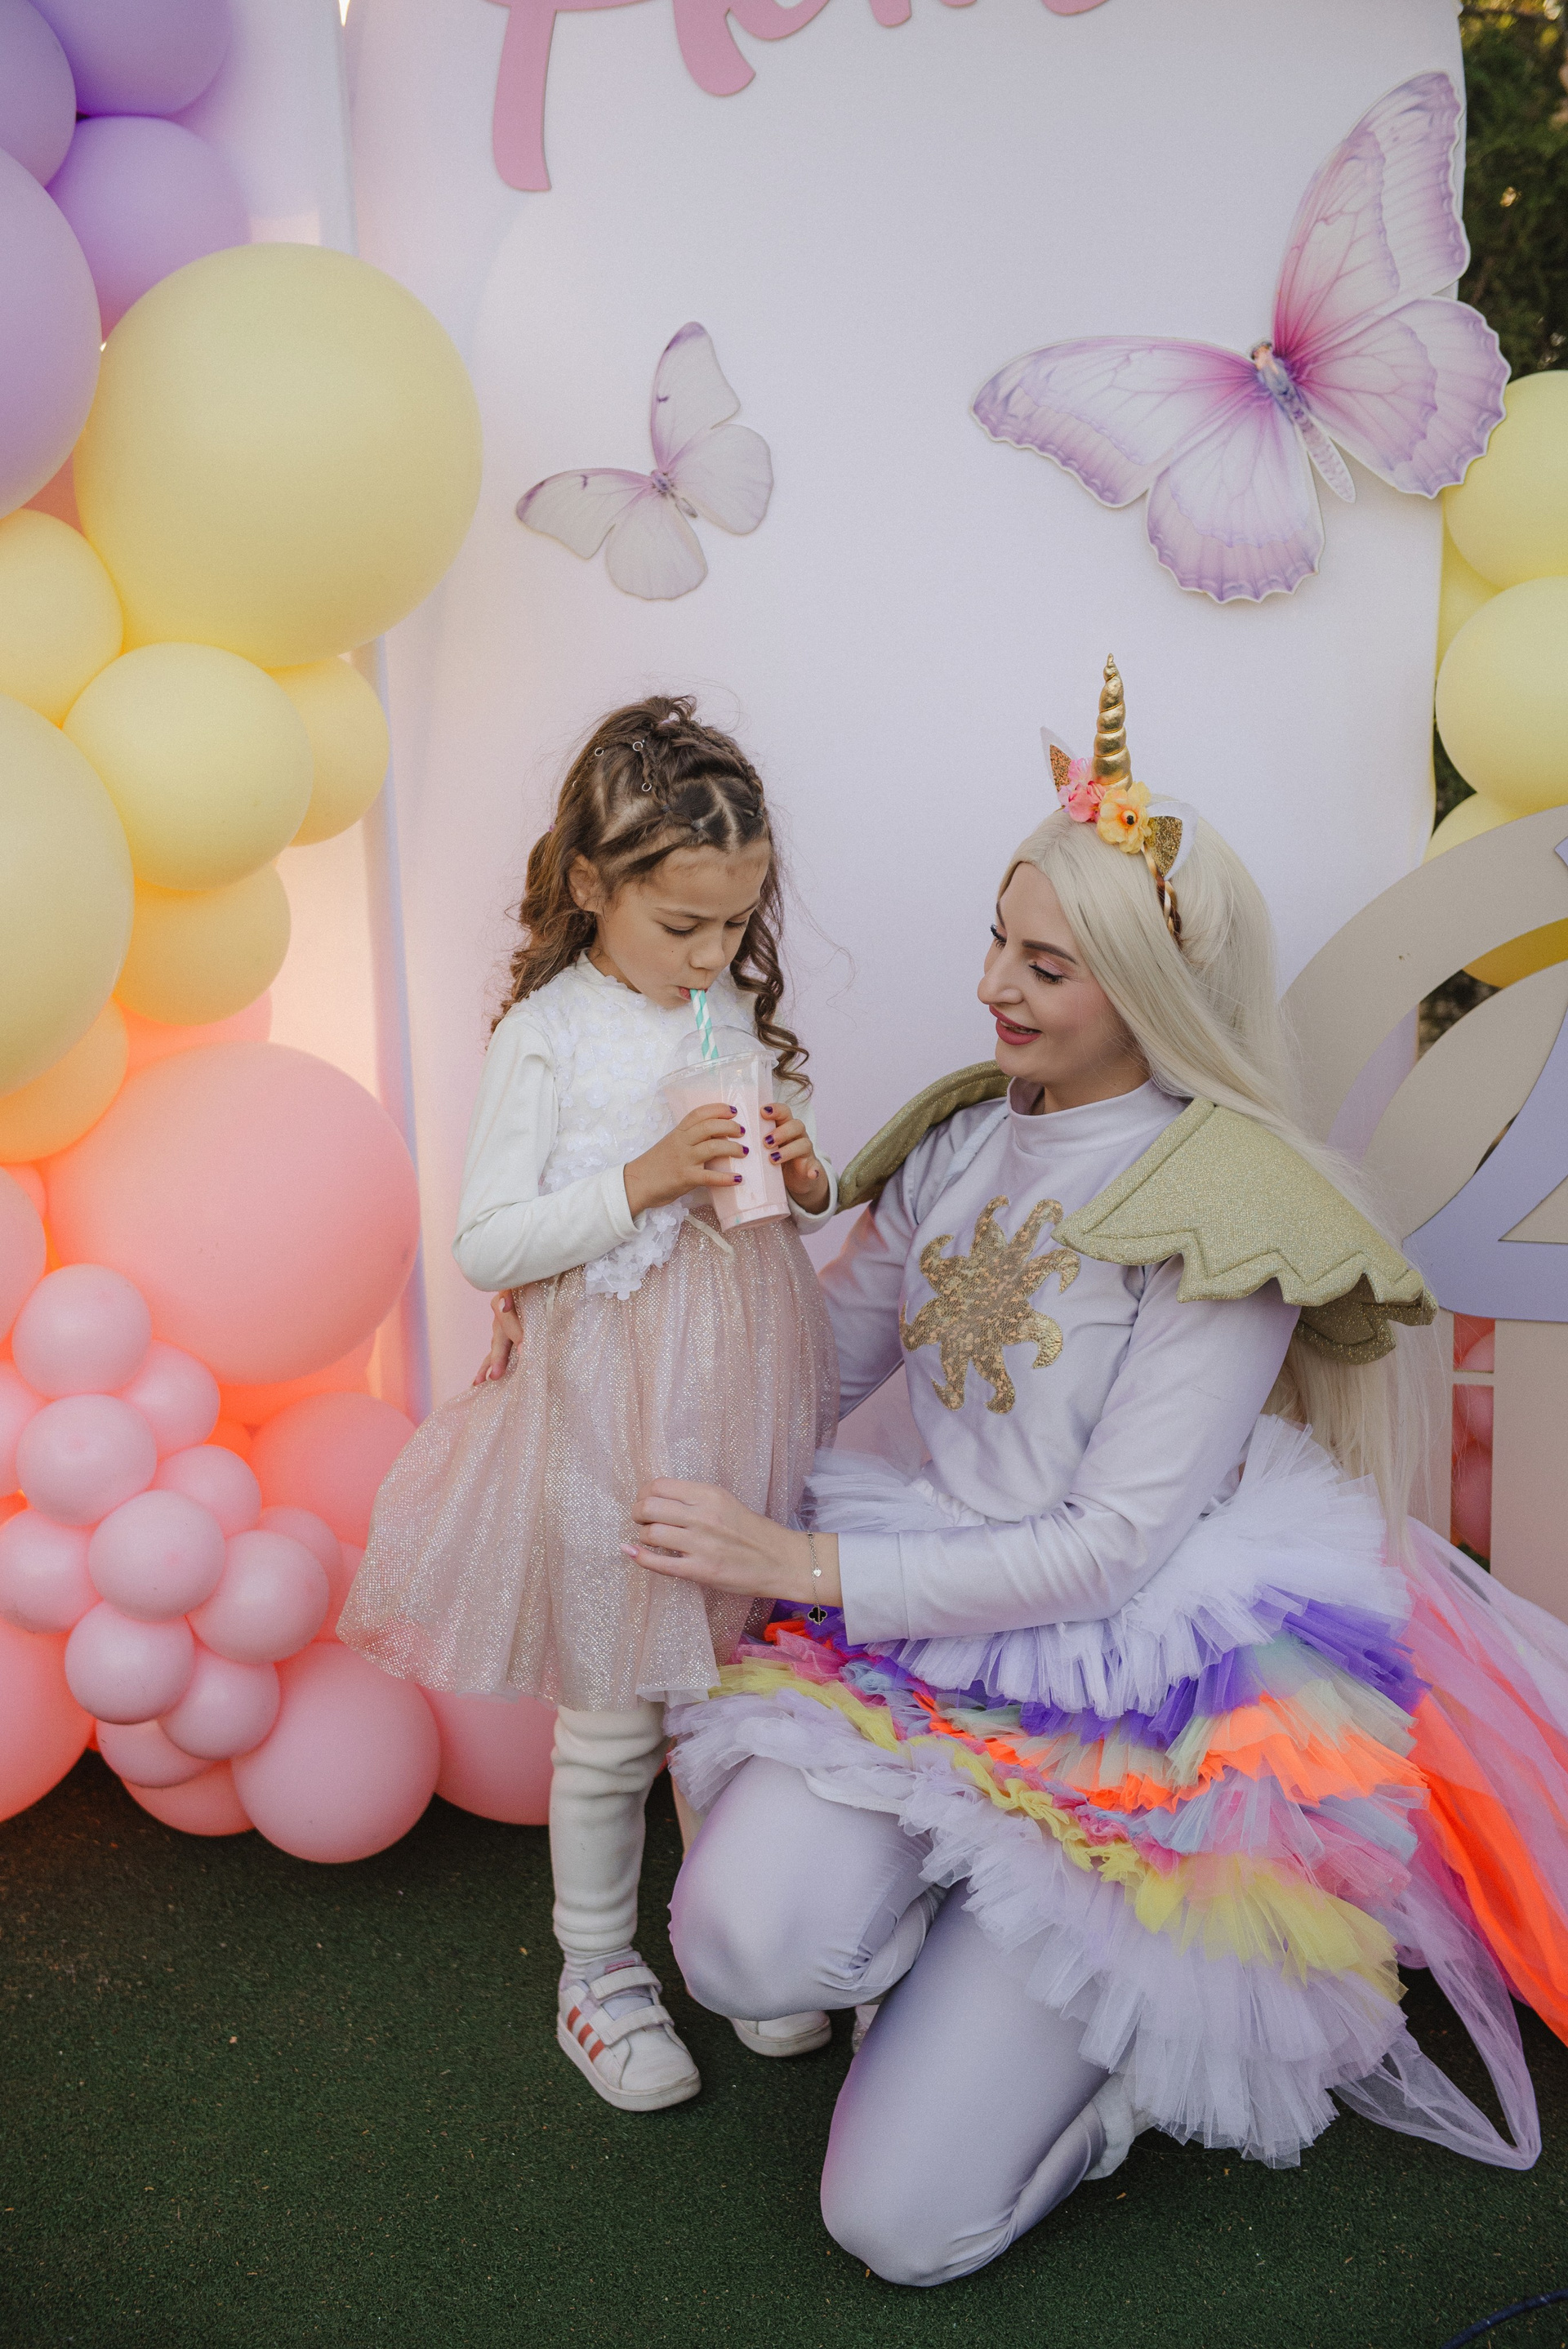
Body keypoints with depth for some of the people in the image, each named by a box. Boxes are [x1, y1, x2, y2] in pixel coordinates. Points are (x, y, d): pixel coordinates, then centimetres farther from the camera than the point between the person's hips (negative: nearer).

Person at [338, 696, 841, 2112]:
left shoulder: (742, 1019, 5)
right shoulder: (548, 1036, -11)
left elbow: (817, 1197, 16)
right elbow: (485, 1245, -14)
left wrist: (806, 1180, -7)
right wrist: (643, 1180, -23)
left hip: (747, 1397, 5)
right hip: (609, 1411, -5)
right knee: (611, 1717, 9)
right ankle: (597, 1970, 30)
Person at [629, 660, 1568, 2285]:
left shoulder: (1224, 1205, -14)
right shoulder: (960, 1141, 6)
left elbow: (1111, 1543, -17)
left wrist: (813, 1566, -16)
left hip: (1142, 1696, -5)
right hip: (937, 1632, 5)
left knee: (900, 2218, -6)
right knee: (743, 1948, -24)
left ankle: (1168, 1990, 18)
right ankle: (980, 1938, 8)